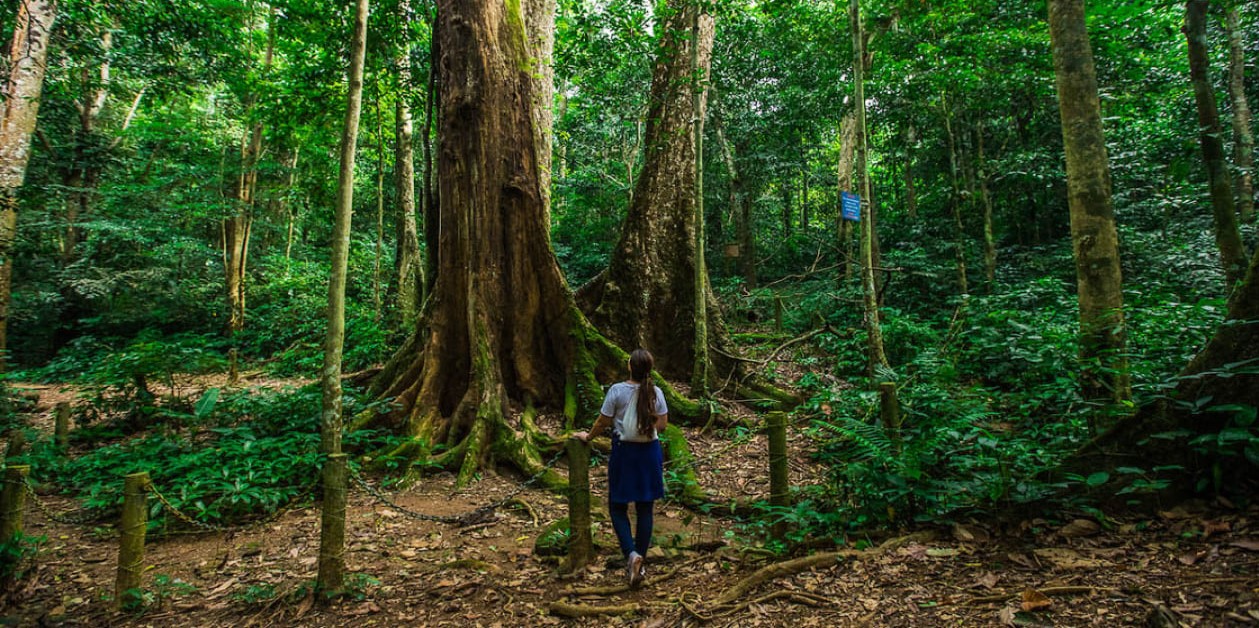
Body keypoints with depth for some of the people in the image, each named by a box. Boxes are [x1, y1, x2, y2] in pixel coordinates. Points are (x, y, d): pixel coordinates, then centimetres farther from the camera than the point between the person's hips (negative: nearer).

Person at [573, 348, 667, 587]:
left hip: (624, 451, -3)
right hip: (650, 452, 3)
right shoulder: (656, 392, -5)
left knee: (618, 506, 10)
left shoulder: (617, 390, -13)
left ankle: (631, 554, -10)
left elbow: (603, 422, -6)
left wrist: (588, 436, 12)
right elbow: (662, 424, 0)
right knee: (645, 508, 11)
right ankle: (641, 562, 18)